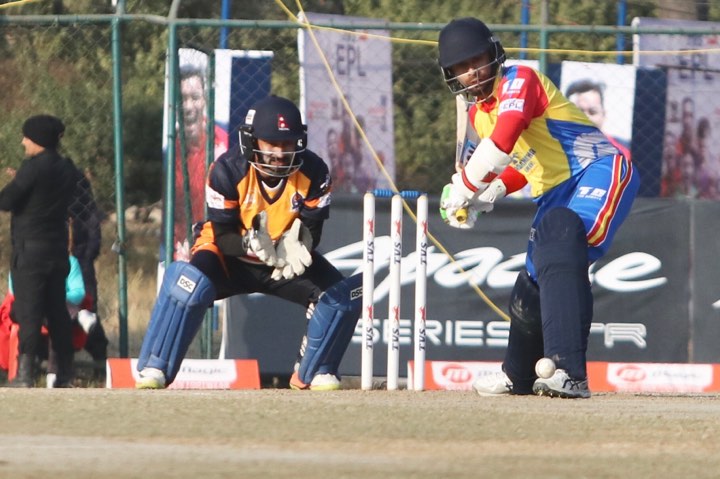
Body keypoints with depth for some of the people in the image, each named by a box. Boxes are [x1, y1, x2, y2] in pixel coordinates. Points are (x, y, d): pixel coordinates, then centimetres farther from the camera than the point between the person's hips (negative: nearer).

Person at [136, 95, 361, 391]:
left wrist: (297, 246, -36)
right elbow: (223, 235, -20)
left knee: (341, 294, -17)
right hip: (232, 258, -3)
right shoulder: (228, 171, -23)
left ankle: (312, 373, 6)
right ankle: (155, 369, -20)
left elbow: (313, 229, -11)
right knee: (189, 283, -33)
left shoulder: (313, 172, -15)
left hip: (288, 259, 3)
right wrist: (253, 244, -42)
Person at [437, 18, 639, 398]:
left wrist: (464, 188, -21)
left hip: (599, 171, -10)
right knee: (531, 284, 15)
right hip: (555, 195, 10)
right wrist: (486, 196, 9)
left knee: (562, 243, -33)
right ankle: (518, 377, 38)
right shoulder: (477, 114, 14)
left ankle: (569, 373, -45)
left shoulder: (519, 81, -13)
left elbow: (503, 141, -30)